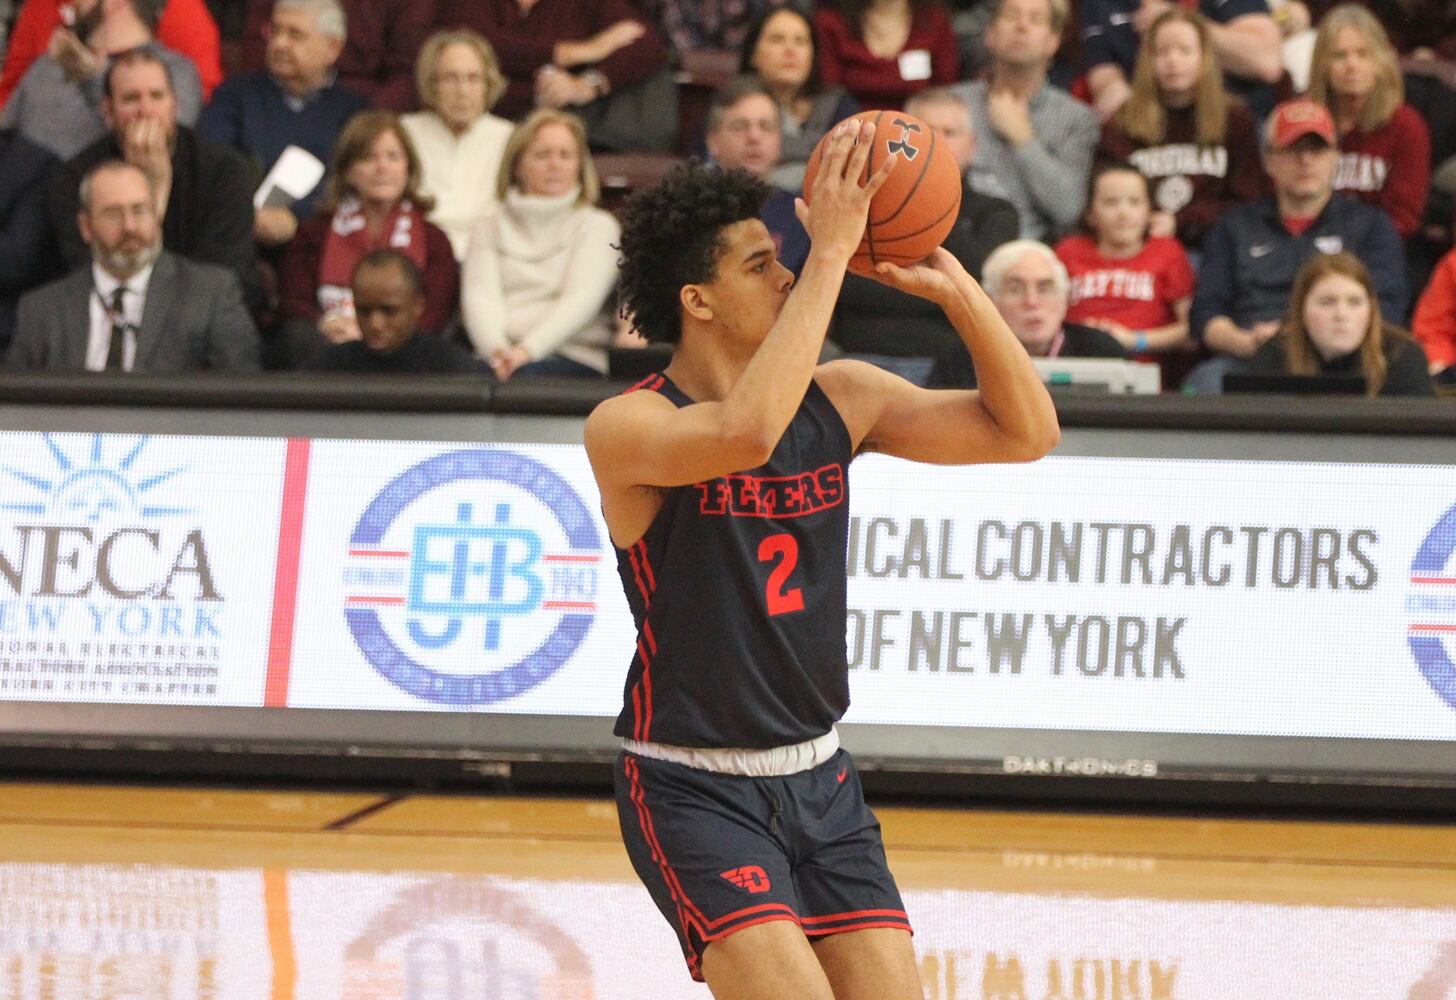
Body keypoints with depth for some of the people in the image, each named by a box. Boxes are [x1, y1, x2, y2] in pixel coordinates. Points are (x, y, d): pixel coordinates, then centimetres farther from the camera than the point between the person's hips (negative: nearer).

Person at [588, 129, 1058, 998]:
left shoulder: (839, 399, 2)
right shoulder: (627, 428, -16)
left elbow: (1026, 432, 1)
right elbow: (745, 433, -38)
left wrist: (954, 287, -12)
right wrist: (830, 254, -33)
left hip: (819, 777, 6)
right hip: (692, 790, -6)